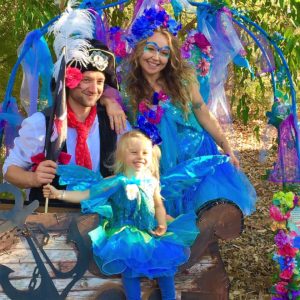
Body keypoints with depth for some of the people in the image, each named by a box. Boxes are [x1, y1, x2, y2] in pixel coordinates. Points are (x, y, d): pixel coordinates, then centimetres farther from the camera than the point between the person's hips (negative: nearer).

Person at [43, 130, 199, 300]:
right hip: (126, 235, -4)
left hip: (150, 233, 4)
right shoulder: (117, 182, -10)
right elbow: (86, 195, -12)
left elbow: (159, 205, 12)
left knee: (166, 261, 0)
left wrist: (162, 225, -5)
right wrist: (59, 194, -20)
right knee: (130, 270, -15)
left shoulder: (151, 181, 1)